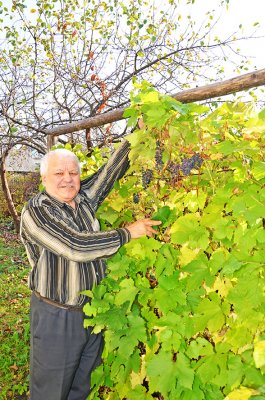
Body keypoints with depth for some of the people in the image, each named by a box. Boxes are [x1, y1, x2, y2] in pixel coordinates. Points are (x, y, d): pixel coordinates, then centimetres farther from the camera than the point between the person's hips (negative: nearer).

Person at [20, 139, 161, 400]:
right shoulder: (36, 211, -17)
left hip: (94, 310, 6)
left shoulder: (84, 198, 1)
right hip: (56, 317, -5)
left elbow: (112, 169, -1)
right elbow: (77, 248, -27)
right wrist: (128, 232, -23)